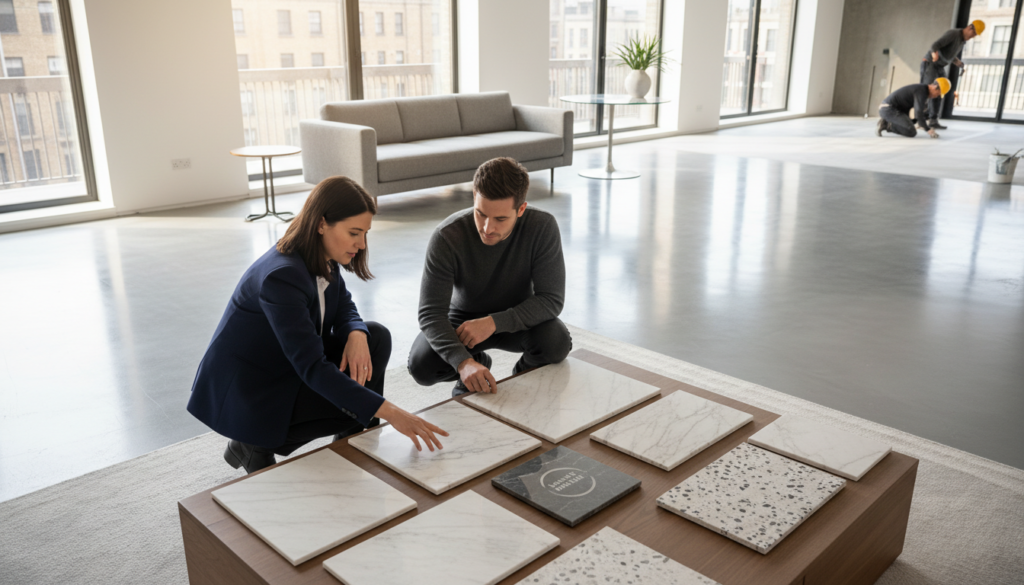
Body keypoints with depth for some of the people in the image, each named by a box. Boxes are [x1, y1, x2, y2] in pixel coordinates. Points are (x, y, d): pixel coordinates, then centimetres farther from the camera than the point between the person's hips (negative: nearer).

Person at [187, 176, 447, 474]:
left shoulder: (324, 258, -7)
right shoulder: (281, 276, -33)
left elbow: (344, 308, 6)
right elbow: (312, 368, -37)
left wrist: (357, 335, -21)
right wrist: (389, 412, -42)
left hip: (288, 368, 8)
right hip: (244, 391, -8)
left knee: (376, 337, -8)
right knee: (359, 402, -19)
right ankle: (256, 445, -3)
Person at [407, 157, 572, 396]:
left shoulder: (542, 227, -26)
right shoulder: (447, 237, -28)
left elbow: (551, 300, -23)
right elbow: (431, 313, -31)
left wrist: (494, 322, -36)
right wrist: (463, 362, -49)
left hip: (517, 319, 0)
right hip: (464, 319, 0)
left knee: (557, 342, -31)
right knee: (421, 366, -26)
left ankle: (525, 374, 6)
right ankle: (476, 362, 9)